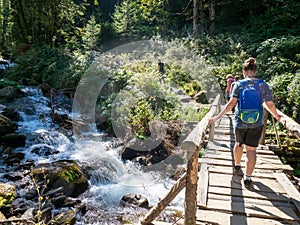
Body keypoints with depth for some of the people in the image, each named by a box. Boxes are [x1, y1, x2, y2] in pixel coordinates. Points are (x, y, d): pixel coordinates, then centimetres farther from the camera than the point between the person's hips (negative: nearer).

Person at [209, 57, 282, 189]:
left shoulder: (239, 84, -7)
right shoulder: (263, 85, -2)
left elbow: (232, 102, -16)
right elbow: (270, 104, -1)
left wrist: (218, 116, -15)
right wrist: (277, 116, 17)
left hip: (240, 121, 0)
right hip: (256, 123, 0)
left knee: (239, 144, 23)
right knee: (251, 149, 5)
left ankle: (237, 166, 41)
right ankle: (247, 178, 6)